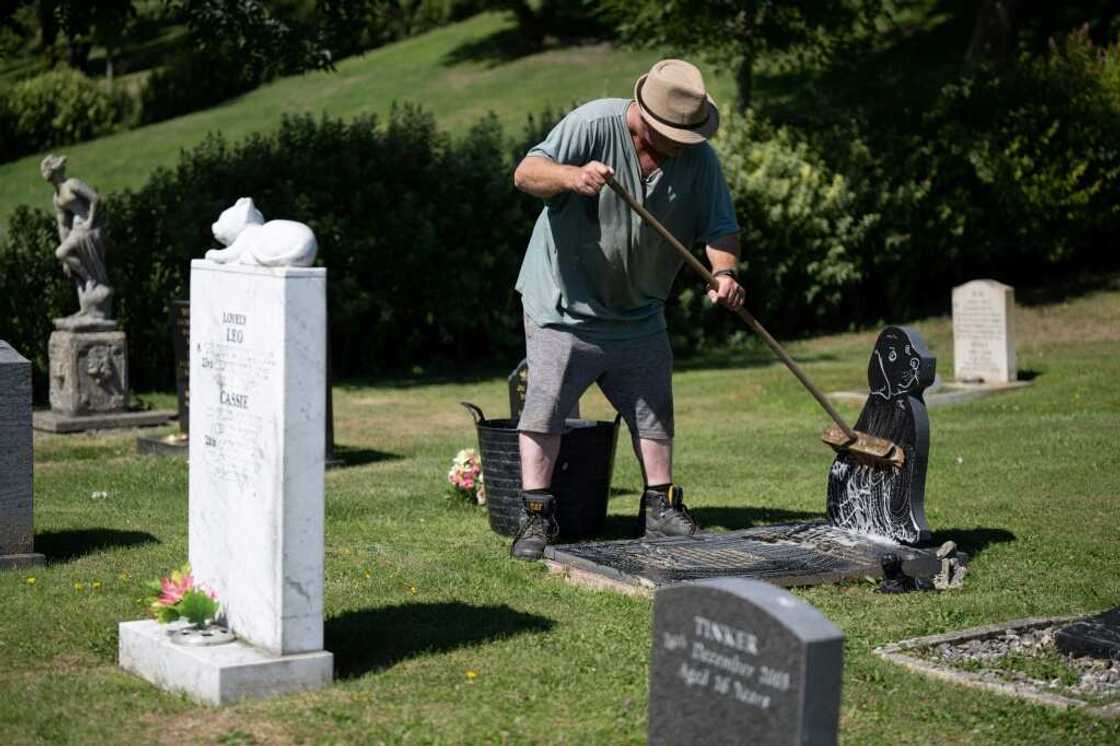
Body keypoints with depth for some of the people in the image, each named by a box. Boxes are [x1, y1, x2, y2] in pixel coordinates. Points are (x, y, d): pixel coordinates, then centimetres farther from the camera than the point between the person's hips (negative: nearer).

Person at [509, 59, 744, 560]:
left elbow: (720, 227, -4)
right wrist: (572, 175, -46)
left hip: (639, 310, 5)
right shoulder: (594, 125, -18)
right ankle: (536, 517, -4)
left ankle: (661, 508, 24)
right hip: (564, 301, -5)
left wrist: (725, 271, -26)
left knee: (654, 407, 11)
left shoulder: (699, 157, -5)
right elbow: (526, 174, -25)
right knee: (545, 404, -10)